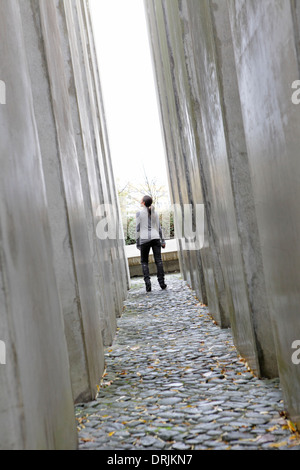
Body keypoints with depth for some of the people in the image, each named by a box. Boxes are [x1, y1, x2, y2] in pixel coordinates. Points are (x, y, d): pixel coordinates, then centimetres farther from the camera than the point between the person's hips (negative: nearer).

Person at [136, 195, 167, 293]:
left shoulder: (139, 213, -2)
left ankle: (147, 282, -9)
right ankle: (162, 282, -1)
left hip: (145, 239, -3)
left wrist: (138, 243, 1)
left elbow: (138, 228, -3)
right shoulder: (155, 213, 11)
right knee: (158, 260, 2)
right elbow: (159, 227, 13)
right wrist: (162, 241, 17)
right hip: (155, 237, 3)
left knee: (144, 261, 6)